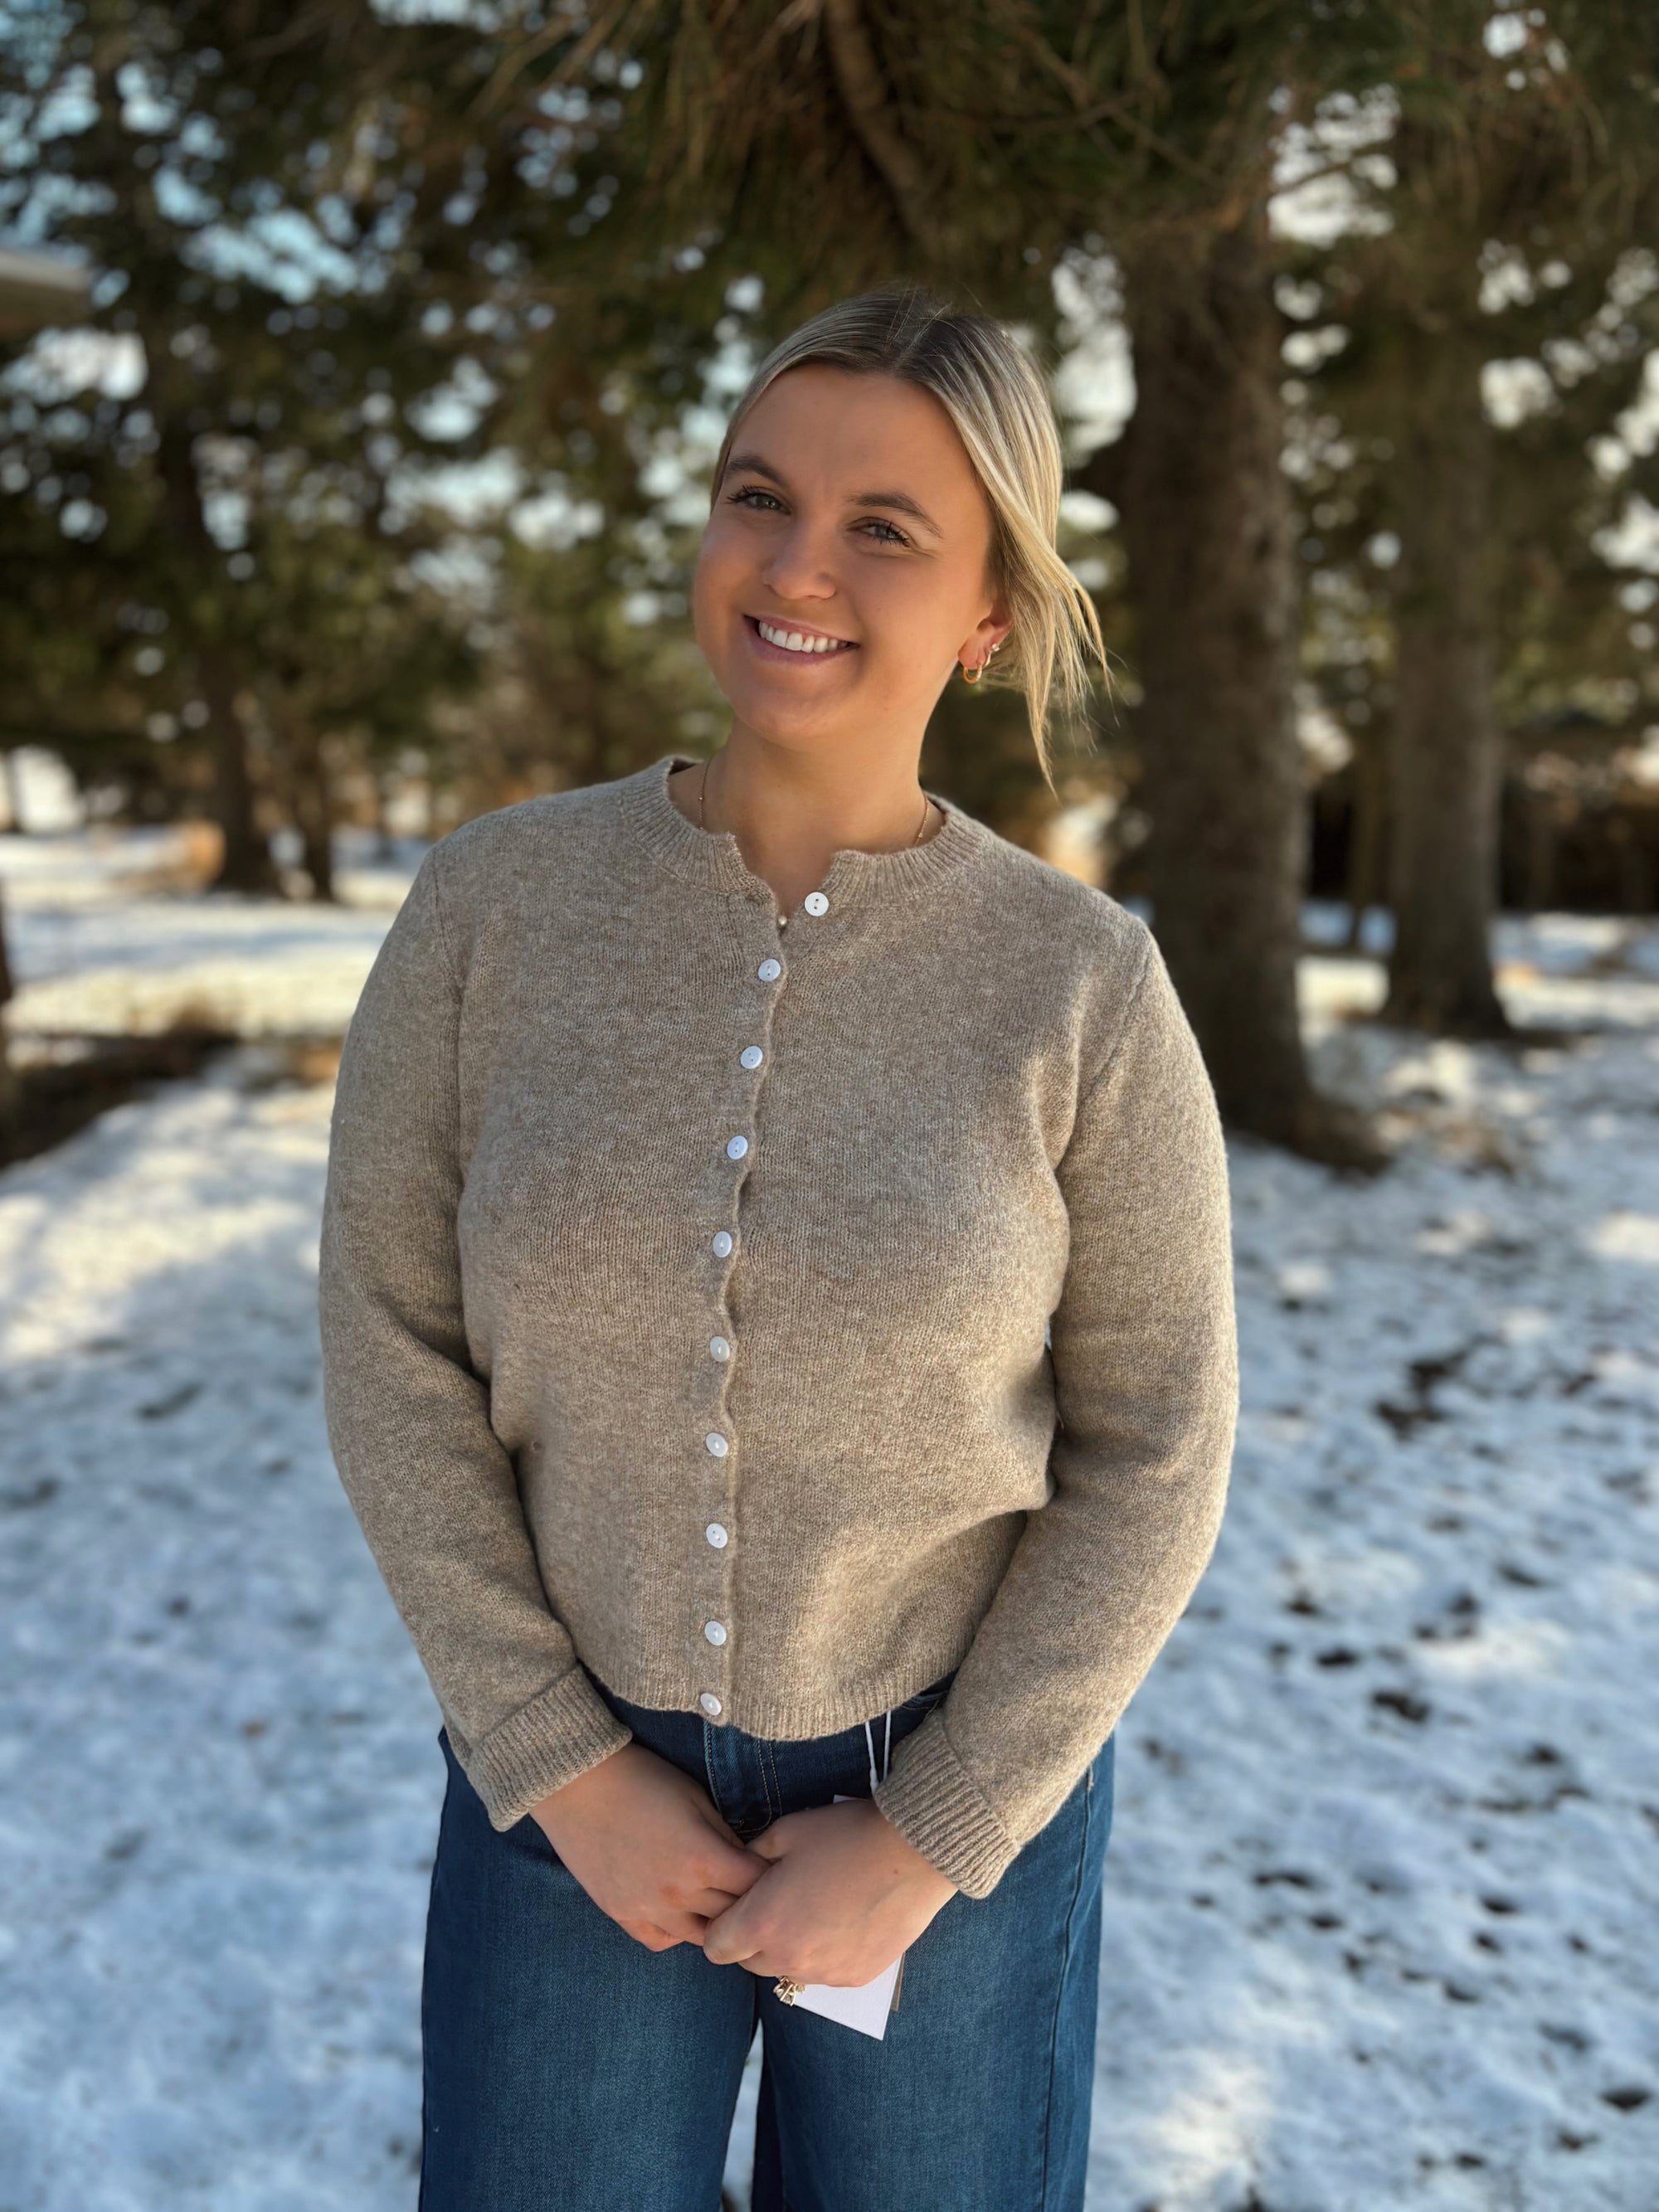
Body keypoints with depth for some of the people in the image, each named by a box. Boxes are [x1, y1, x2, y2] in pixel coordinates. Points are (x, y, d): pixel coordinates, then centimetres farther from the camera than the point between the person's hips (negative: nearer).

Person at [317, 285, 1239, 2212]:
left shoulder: (1085, 987, -15)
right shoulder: (488, 904, -12)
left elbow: (1151, 1450, -10)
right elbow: (397, 1348, -9)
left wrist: (922, 1841, -12)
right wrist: (563, 1768, -12)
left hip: (957, 1771, 0)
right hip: (583, 1765, 1)